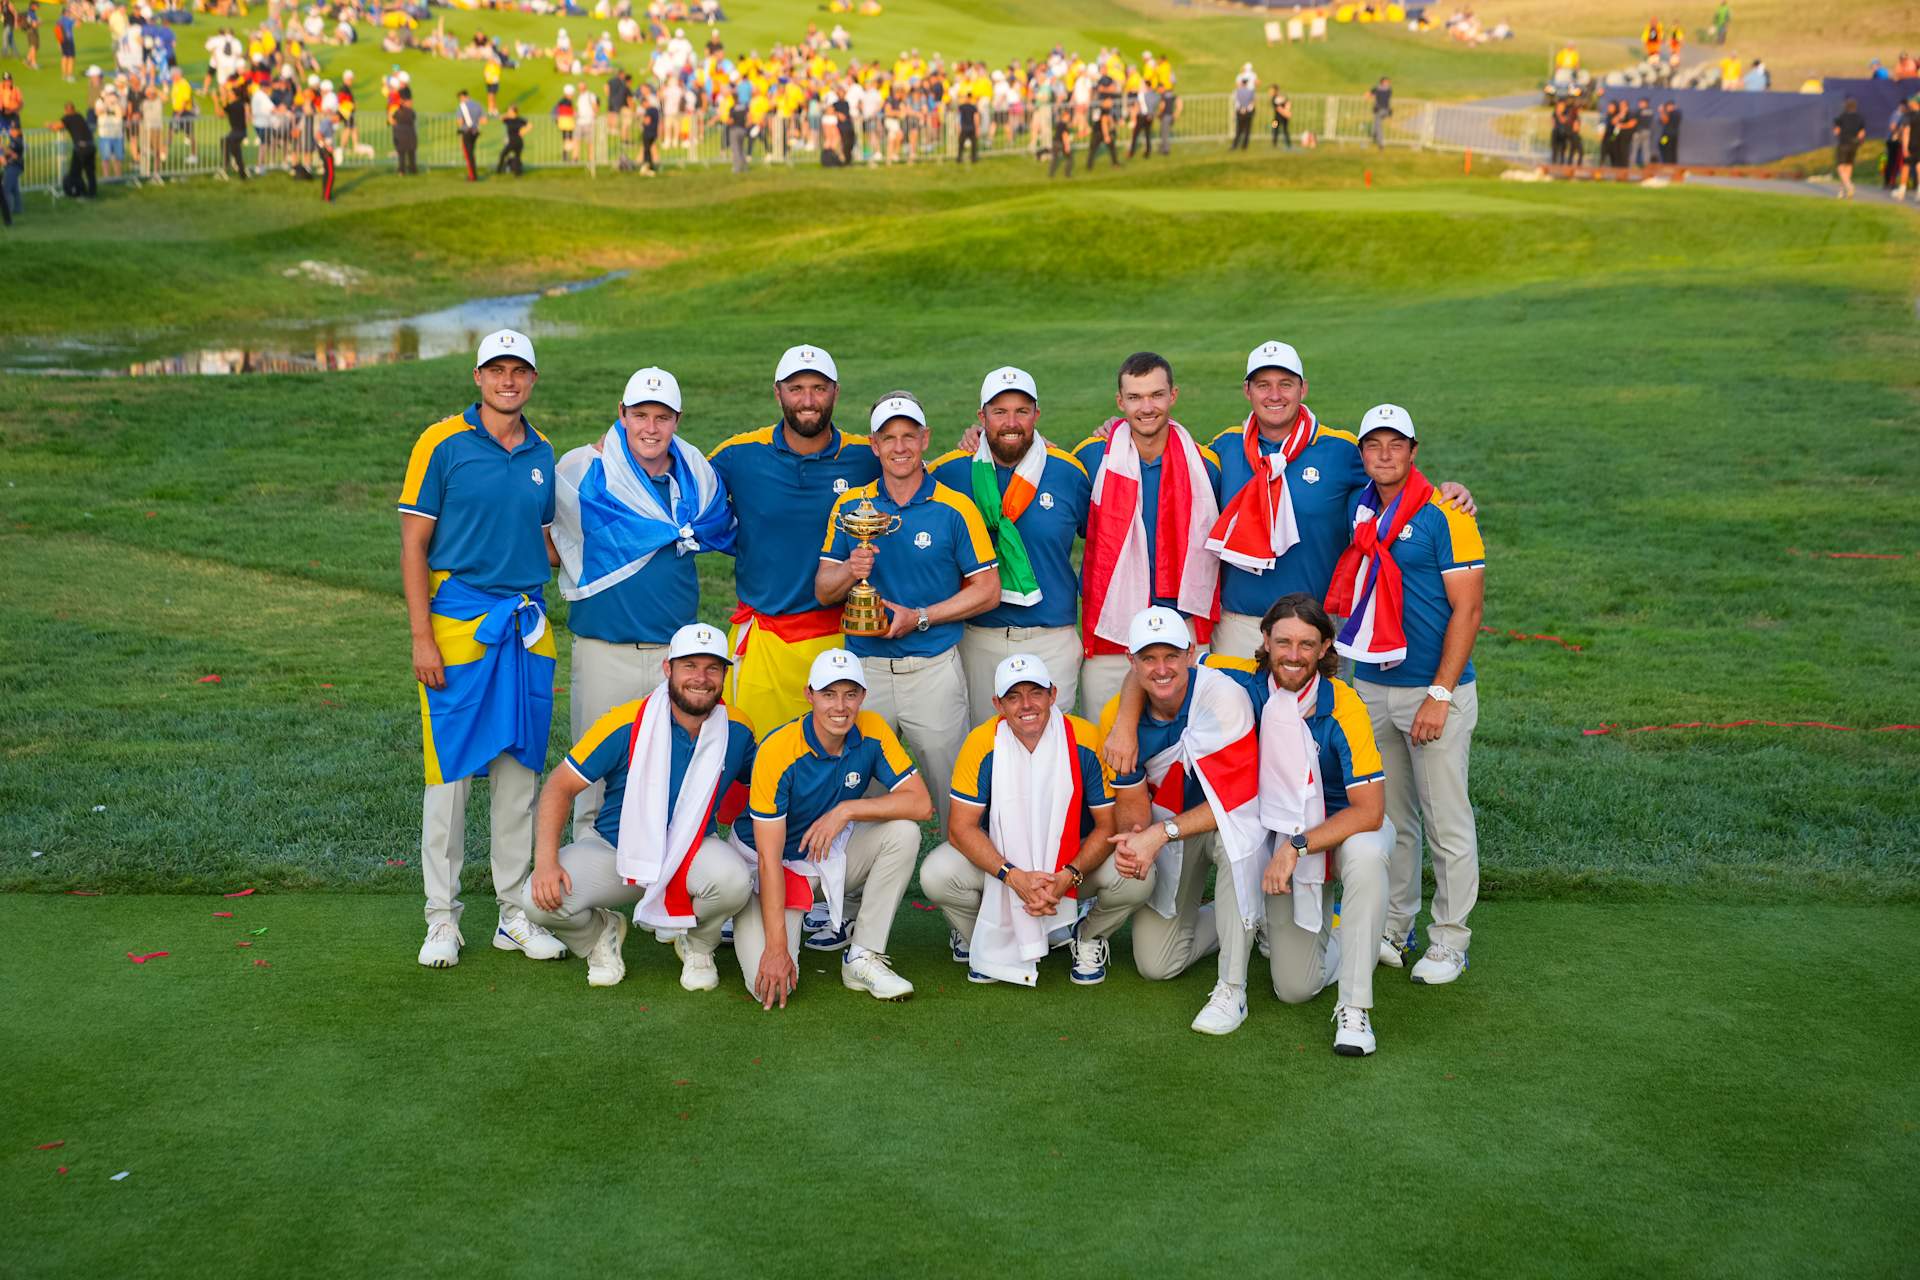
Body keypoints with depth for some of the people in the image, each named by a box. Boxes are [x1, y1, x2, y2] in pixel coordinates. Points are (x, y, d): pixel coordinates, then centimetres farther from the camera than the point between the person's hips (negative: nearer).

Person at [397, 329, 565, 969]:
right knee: (451, 772, -1)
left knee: (520, 770, 8)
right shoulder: (442, 442, -3)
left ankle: (515, 911, 18)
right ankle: (442, 917, 10)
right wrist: (421, 637, -11)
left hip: (527, 627, 5)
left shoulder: (542, 453, 11)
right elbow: (413, 543, -5)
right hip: (458, 624, -4)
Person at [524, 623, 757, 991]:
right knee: (541, 900, -26)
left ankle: (697, 945, 4)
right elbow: (560, 787, -12)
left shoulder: (737, 730, -9)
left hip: (690, 851, 1)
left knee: (733, 880, -33)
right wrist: (545, 861, -25)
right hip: (613, 850, -1)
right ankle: (601, 932, 12)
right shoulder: (625, 724, -17)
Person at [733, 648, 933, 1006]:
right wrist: (776, 947, -29)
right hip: (773, 865, -4)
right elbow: (769, 858, -26)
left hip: (832, 854, 4)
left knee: (903, 831, -22)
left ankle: (864, 958, -11)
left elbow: (921, 803, -18)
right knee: (771, 986, -22)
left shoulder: (872, 732, -13)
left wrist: (847, 809, -27)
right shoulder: (777, 751, -26)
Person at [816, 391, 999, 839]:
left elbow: (987, 590, -2)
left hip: (935, 670, -2)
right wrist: (851, 571, -16)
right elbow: (822, 591, 7)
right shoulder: (849, 507, 6)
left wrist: (920, 617, -12)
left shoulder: (955, 509, -2)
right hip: (864, 668, 2)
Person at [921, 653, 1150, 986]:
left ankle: (1089, 936, 7)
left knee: (1136, 879, -29)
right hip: (1000, 859, 0)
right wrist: (1014, 877, -30)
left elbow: (1109, 825, -13)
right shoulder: (982, 743, -17)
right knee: (936, 875, -27)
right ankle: (978, 940, 7)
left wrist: (1068, 877, -29)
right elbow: (962, 828, -16)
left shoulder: (1087, 741, -18)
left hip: (1074, 861, 0)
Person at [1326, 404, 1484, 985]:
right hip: (1370, 686, 5)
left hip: (1434, 690, -5)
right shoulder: (1358, 510, 8)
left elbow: (1467, 610, -12)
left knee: (1447, 823, 2)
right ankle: (1392, 928, 24)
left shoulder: (1445, 515, -9)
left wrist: (1439, 695, -16)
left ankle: (1450, 940, 13)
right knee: (1387, 818, 13)